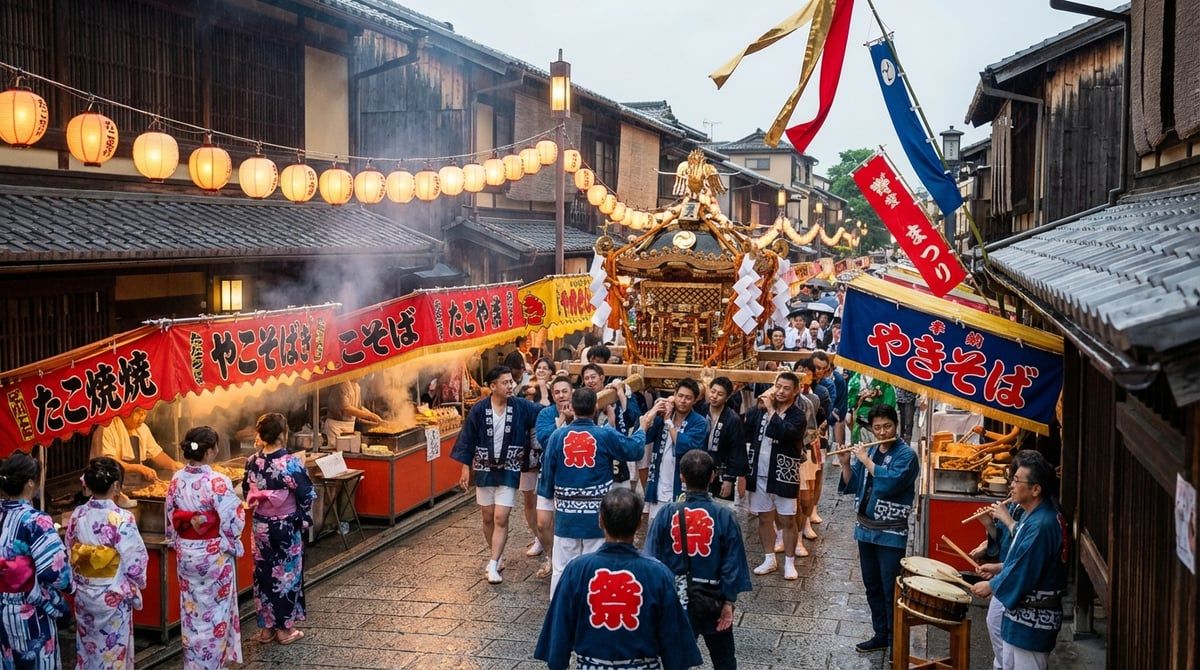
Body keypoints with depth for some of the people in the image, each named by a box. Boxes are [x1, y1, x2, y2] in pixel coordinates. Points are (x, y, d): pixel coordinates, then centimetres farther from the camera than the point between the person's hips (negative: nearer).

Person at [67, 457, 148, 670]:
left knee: (87, 650, 20)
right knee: (113, 652, 9)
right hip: (113, 598, -5)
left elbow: (69, 557, 4)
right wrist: (137, 585, 2)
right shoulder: (122, 518, -21)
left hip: (84, 595, 5)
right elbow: (135, 562, -18)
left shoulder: (77, 516, -6)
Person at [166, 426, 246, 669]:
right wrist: (238, 507, 0)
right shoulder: (218, 482, -22)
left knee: (191, 608, 18)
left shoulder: (177, 479, -4)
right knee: (214, 609, 9)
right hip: (214, 554, -5)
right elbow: (233, 522, -21)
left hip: (186, 553, 5)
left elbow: (170, 518, 5)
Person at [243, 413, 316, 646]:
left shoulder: (252, 462, -5)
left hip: (260, 526, 4)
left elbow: (246, 493, 7)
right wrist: (304, 519, 3)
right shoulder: (292, 463, -19)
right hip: (286, 528, -4)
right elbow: (307, 495, -13)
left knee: (263, 573, 14)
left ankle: (266, 627, 22)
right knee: (286, 574, 9)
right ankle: (284, 628, 17)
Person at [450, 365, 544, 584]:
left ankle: (493, 566, -2)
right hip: (484, 469, 1)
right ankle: (494, 556, 32)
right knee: (487, 517, 12)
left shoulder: (522, 407, -8)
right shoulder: (479, 410, -9)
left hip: (509, 471, -1)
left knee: (501, 518, -7)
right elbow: (467, 439, -3)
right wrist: (465, 468, -5)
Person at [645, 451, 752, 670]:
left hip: (677, 600, 1)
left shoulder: (666, 515, -10)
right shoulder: (725, 517, -12)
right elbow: (732, 564, -9)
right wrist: (729, 602, -2)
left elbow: (653, 559, -5)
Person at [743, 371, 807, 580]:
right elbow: (743, 428, -9)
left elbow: (784, 432, -27)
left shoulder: (797, 416, -7)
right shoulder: (761, 410, 4)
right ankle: (769, 560, 25)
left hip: (783, 475, -4)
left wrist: (771, 409, -19)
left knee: (787, 520, 4)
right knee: (764, 518, 13)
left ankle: (789, 563, 15)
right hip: (760, 474, 4)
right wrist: (760, 407, -14)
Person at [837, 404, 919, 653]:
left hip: (891, 534, -7)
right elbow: (852, 485, 9)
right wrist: (846, 463, -7)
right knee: (872, 586, 15)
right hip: (865, 529, 7)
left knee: (891, 590, -2)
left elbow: (889, 482, -28)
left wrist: (866, 460, -19)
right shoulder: (868, 451, 8)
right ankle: (881, 635, 27)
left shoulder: (906, 455, -11)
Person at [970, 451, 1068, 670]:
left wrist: (991, 586, -11)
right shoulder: (1036, 515, 7)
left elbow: (1022, 574, -24)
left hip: (1032, 621, -10)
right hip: (1022, 614, 10)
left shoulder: (1040, 525, -26)